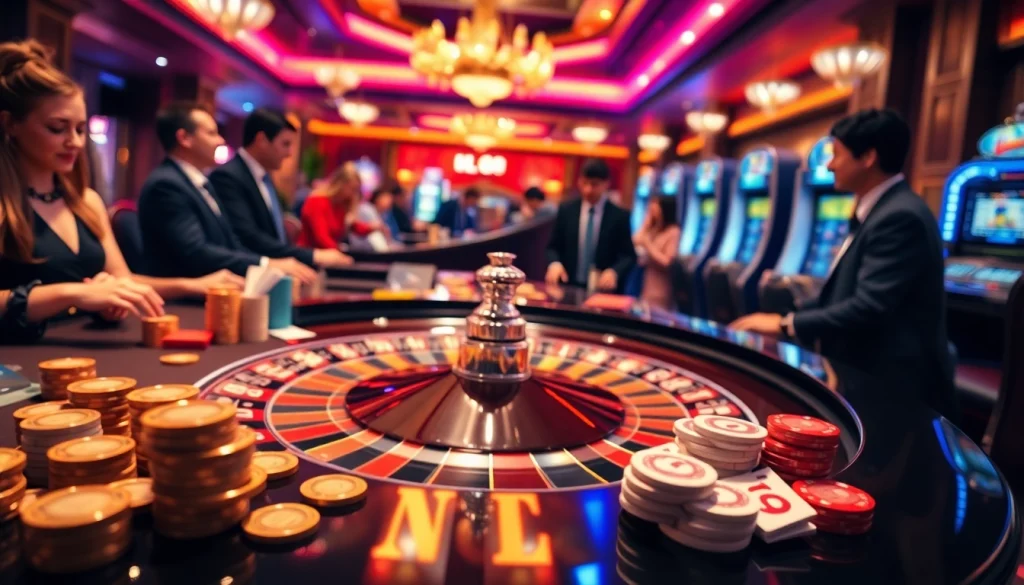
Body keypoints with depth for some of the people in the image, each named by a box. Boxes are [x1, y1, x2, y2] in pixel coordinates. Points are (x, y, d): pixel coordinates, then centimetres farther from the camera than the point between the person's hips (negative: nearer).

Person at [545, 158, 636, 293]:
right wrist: (554, 264, -12)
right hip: (568, 287, 1)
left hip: (603, 288, -1)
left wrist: (614, 272, -19)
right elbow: (554, 247, 10)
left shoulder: (619, 216, 0)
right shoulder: (566, 210, 6)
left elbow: (629, 255, 0)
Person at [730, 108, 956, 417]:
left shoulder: (900, 217, -21)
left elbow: (868, 307, -27)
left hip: (893, 385, -9)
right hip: (868, 373, 9)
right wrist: (792, 319, 7)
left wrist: (786, 324, -18)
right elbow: (846, 293, 16)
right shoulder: (878, 210, 12)